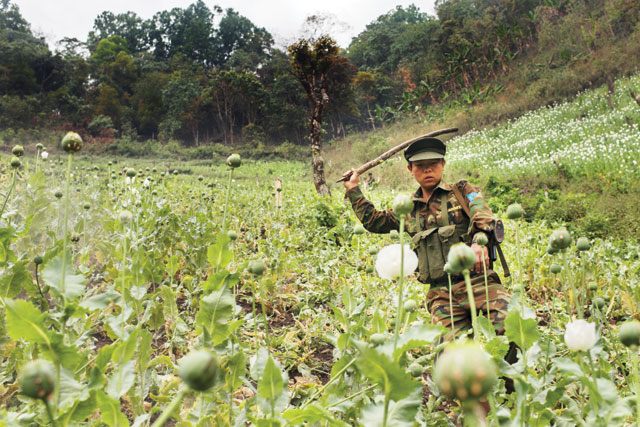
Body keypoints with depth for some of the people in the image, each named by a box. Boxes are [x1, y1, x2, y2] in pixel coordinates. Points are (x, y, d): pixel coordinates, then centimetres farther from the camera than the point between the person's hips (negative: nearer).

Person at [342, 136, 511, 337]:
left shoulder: (462, 191, 10)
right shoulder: (409, 210, 20)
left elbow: (482, 215, -9)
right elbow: (372, 221, 28)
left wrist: (479, 240, -30)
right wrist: (353, 189, 30)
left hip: (476, 280, -2)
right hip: (441, 294, 3)